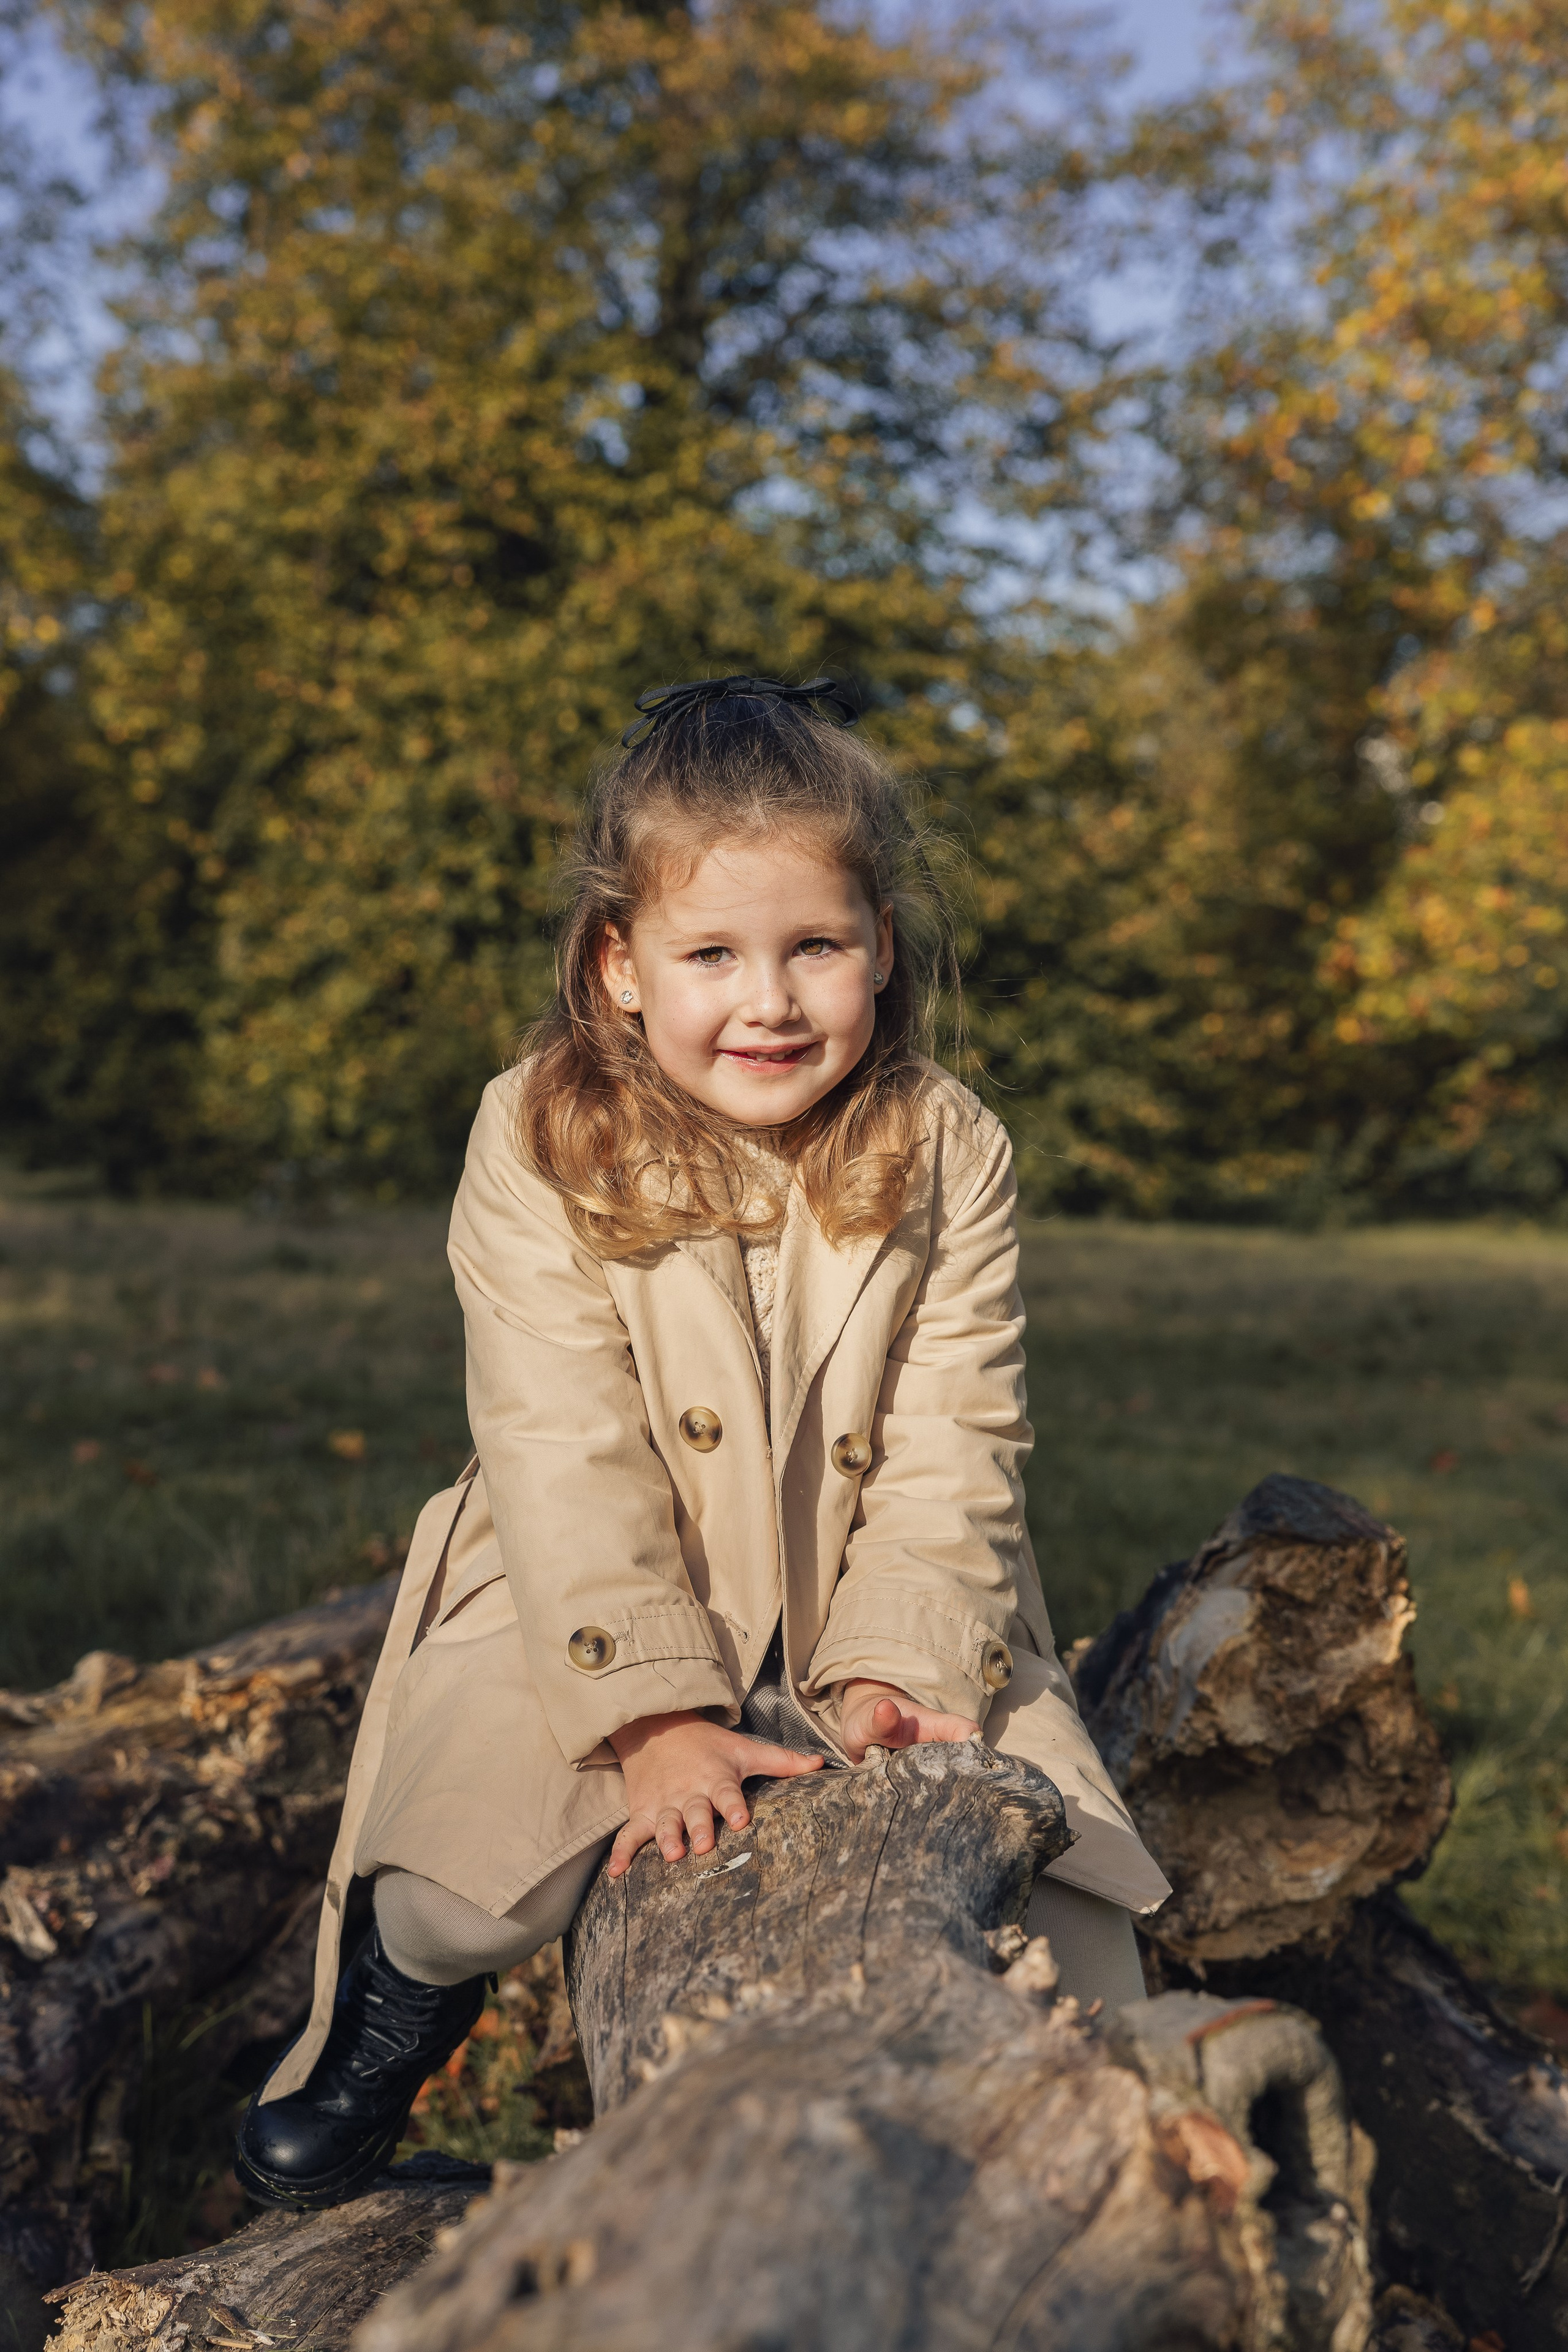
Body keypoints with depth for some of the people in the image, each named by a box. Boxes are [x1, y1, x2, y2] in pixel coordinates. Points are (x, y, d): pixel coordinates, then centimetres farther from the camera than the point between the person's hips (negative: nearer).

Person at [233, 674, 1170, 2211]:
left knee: (1048, 1873, -14)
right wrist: (656, 1717, -26)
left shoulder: (947, 1156, -8)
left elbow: (949, 1449, -8)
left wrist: (895, 1668, -21)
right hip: (595, 1612, -1)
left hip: (878, 1617, 2)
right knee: (485, 1802, -25)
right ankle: (409, 1984, 11)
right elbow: (566, 1460, -18)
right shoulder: (539, 1147, -13)